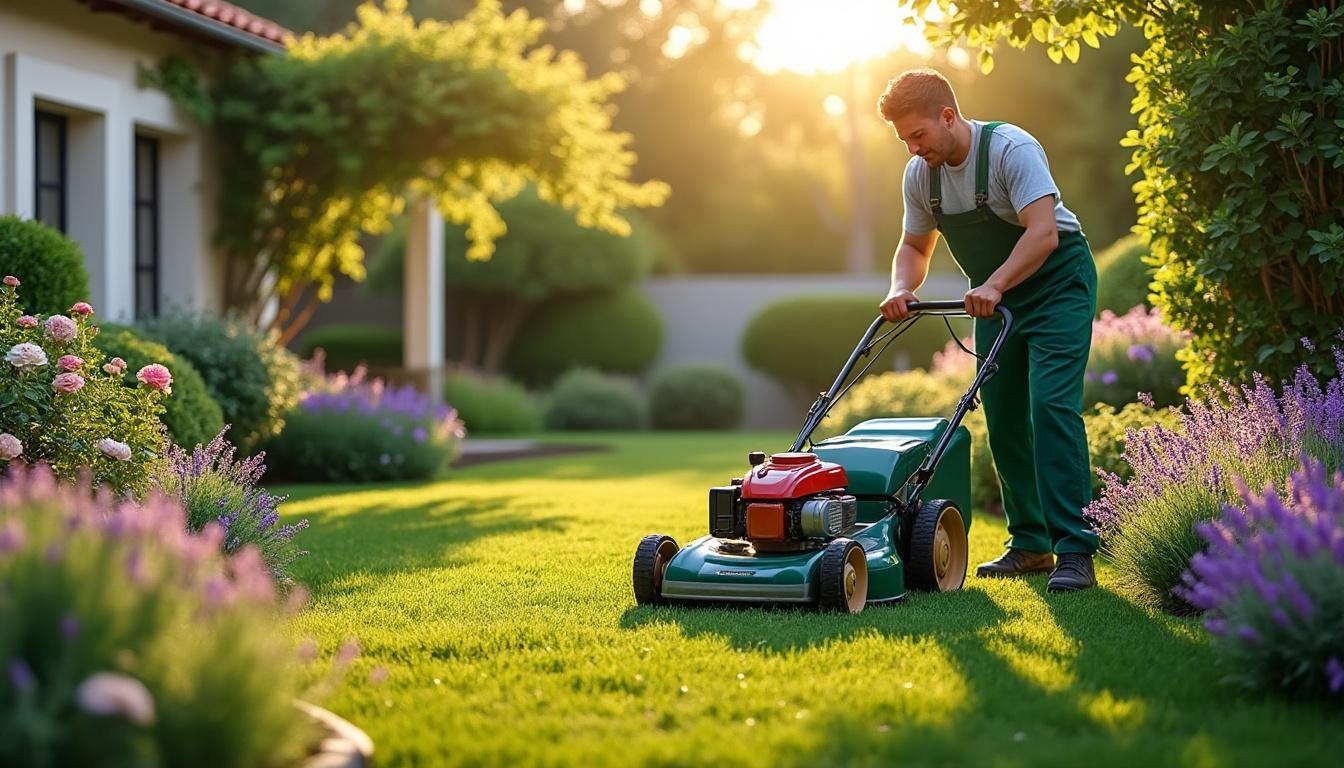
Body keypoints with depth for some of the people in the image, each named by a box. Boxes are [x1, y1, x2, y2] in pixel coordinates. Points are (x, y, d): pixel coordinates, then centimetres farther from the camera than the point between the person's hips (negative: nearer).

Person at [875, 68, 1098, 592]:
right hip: (995, 299, 7)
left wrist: (994, 285, -44)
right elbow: (915, 245, 9)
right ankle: (1030, 544, 15)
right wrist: (901, 290, -11)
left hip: (1057, 283, -7)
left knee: (1051, 406, -19)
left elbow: (1044, 233, -34)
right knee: (1003, 416, 4)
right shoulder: (920, 174, -4)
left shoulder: (1011, 149, -25)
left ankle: (1075, 552, -20)